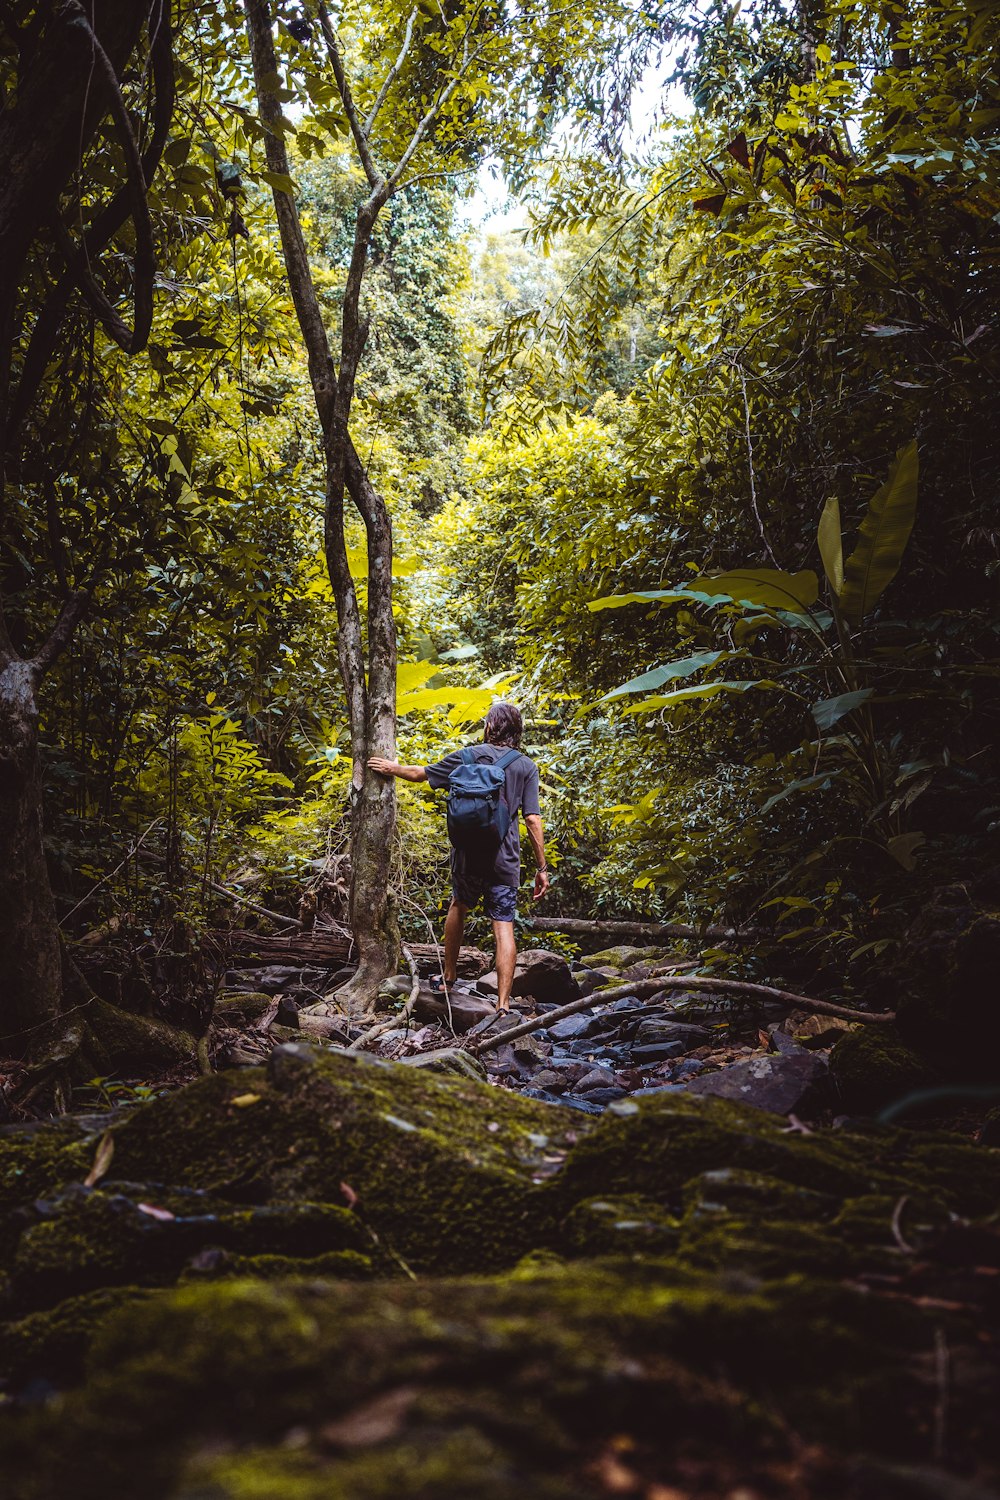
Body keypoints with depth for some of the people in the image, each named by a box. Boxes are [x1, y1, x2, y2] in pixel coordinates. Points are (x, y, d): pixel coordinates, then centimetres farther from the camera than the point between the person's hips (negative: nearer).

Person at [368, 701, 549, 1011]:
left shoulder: (466, 757, 0)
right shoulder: (526, 767, -1)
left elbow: (421, 773, 12)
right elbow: (533, 820, -7)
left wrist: (392, 768, 31)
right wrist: (542, 868, -3)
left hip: (466, 854, 1)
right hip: (504, 859, -1)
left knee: (459, 906, 26)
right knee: (503, 927, -1)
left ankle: (449, 976, 37)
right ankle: (503, 1004, -7)